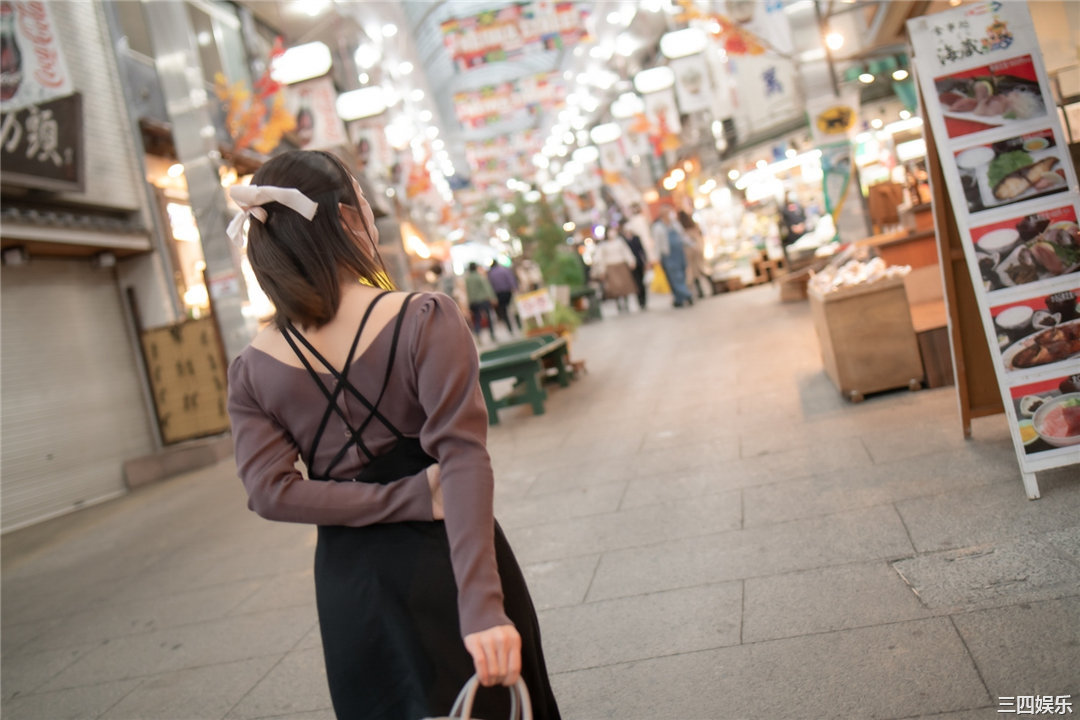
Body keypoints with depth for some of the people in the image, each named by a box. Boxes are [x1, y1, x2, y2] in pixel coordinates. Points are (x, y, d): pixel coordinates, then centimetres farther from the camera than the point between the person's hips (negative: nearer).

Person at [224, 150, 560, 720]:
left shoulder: (252, 372, -3)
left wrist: (413, 498, -14)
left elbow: (270, 491, -12)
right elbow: (462, 459, -25)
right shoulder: (426, 320, -16)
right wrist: (481, 604, -29)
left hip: (351, 584, 3)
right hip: (446, 564, -3)